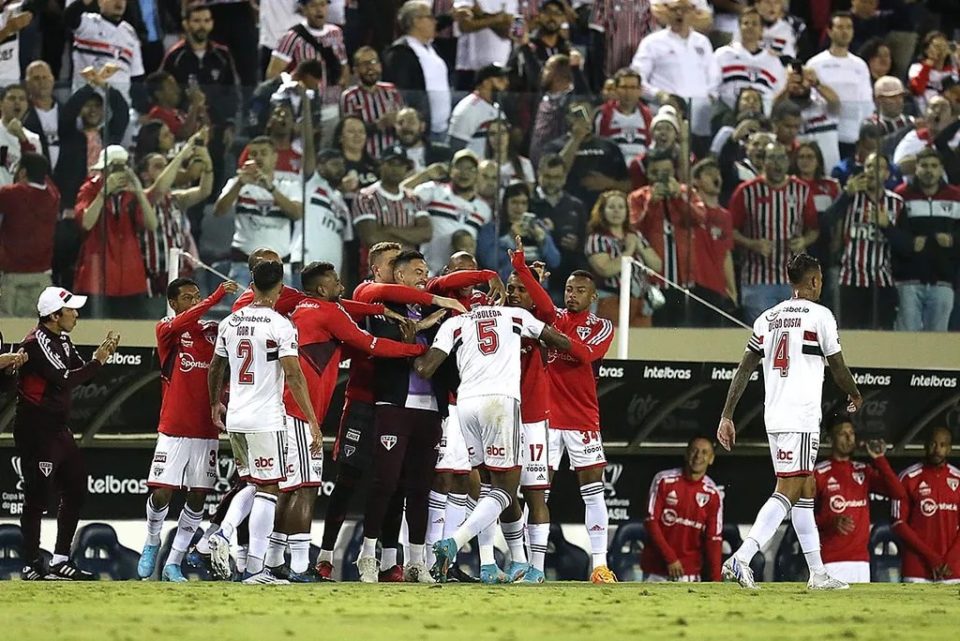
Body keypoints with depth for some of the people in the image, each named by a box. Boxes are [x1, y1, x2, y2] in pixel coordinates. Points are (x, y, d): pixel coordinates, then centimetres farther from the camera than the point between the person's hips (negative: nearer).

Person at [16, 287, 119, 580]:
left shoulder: (62, 340, 13)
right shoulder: (37, 343, -17)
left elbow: (80, 372, 13)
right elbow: (66, 380, -24)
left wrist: (103, 352, -2)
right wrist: (98, 361, -18)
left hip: (59, 429, 10)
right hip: (35, 431, -10)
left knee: (76, 490, 12)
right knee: (37, 497, -6)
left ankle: (61, 561, 19)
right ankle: (31, 567, 0)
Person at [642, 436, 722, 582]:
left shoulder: (712, 495, -2)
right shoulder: (664, 481, -6)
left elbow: (714, 539, -2)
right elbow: (651, 522, -7)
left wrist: (716, 580, -10)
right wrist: (670, 558, -14)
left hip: (689, 571, 0)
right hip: (657, 565, 0)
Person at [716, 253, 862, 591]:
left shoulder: (768, 318, 13)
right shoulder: (819, 315, -5)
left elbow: (744, 370, 9)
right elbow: (838, 369, 2)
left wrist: (727, 416, 11)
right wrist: (855, 395, 22)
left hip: (773, 417, 7)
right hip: (801, 417, -7)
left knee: (806, 489, 14)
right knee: (788, 490, -11)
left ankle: (817, 573, 16)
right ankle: (741, 559, -25)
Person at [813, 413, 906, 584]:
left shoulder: (864, 471, 14)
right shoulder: (819, 473, -1)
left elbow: (898, 493, 3)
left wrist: (879, 460, -3)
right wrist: (832, 522, -21)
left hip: (861, 561, 5)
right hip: (831, 561, -5)